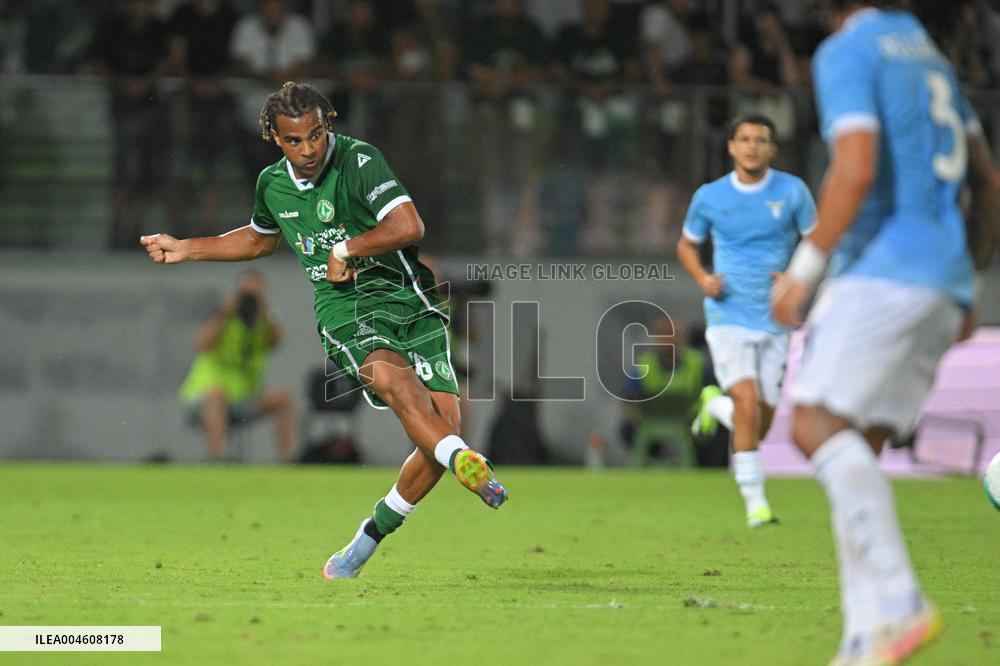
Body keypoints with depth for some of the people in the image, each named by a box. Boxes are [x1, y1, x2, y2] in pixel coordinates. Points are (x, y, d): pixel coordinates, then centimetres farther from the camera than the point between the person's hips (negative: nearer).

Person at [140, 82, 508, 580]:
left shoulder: (359, 161, -12)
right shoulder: (273, 183, 8)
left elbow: (408, 226, -25)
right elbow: (261, 240, 31)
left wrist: (344, 251, -13)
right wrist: (184, 250, 28)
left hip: (409, 299, -2)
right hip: (344, 310, 2)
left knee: (443, 421, -13)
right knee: (392, 374, -34)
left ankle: (370, 536, 5)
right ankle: (465, 463, -47)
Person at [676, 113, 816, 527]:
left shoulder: (792, 192, -1)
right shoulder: (710, 197, 0)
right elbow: (686, 246, 15)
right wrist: (702, 278, -5)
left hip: (775, 319, 2)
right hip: (728, 316, -2)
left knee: (762, 417, 5)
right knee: (748, 403, -20)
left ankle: (715, 404, 39)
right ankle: (755, 501, -12)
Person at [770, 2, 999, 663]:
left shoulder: (845, 54, -3)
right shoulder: (927, 53, 23)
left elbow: (857, 168, -18)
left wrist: (806, 265, -12)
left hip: (883, 268, -8)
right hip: (945, 284, 8)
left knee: (819, 425, -16)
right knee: (854, 453, 4)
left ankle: (899, 603, -30)